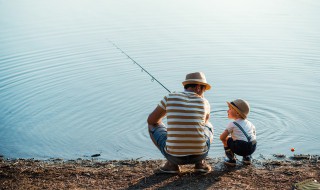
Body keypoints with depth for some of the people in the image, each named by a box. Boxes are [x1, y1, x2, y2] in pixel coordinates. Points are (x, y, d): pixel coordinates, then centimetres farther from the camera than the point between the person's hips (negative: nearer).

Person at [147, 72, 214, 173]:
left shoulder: (170, 98, 0)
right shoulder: (204, 102, 4)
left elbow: (151, 120, 13)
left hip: (174, 156, -2)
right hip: (199, 155, 2)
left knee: (153, 126, 24)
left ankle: (172, 164, 12)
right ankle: (200, 162, 15)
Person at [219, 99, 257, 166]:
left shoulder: (232, 124, 2)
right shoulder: (249, 123, 19)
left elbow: (222, 137, 0)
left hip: (240, 149, -6)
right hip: (252, 148, 6)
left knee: (226, 139, 16)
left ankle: (231, 159, 16)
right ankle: (247, 157, 27)